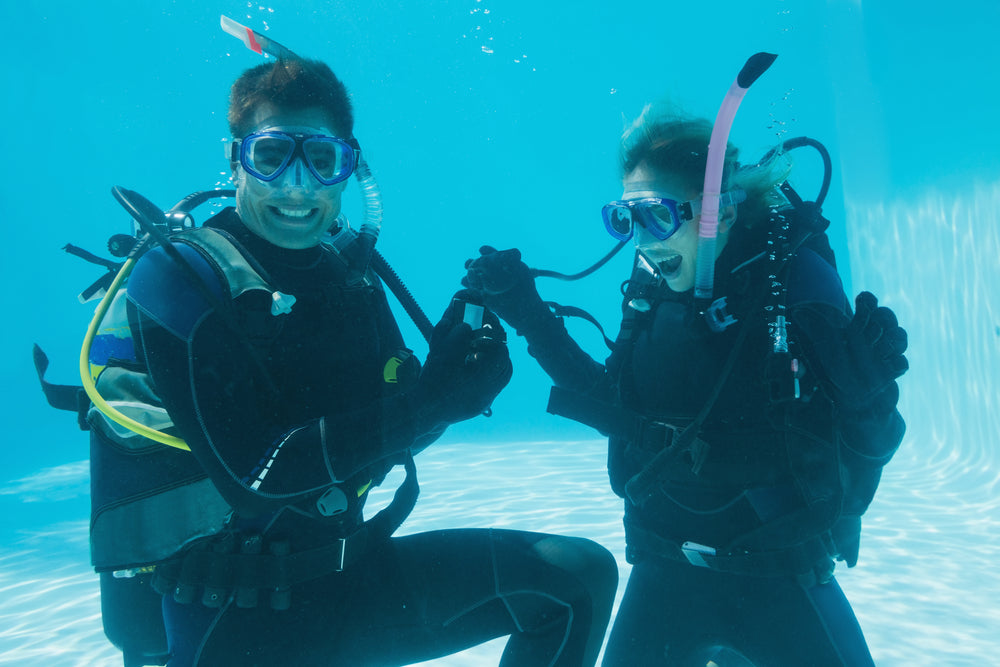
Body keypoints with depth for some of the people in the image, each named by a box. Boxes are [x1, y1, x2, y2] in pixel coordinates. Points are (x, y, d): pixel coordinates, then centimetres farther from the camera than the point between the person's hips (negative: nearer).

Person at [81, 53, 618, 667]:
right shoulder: (178, 277, -14)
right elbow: (253, 474, -22)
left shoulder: (349, 271, 3)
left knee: (580, 573, -1)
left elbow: (383, 438, 4)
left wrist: (454, 379, -17)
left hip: (340, 571, 5)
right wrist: (431, 399, -26)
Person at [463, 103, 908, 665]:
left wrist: (867, 398, -34)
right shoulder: (651, 287, -4)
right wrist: (531, 318, 0)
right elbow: (627, 415, 5)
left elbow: (868, 451, -12)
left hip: (779, 574, -3)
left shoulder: (794, 274, -16)